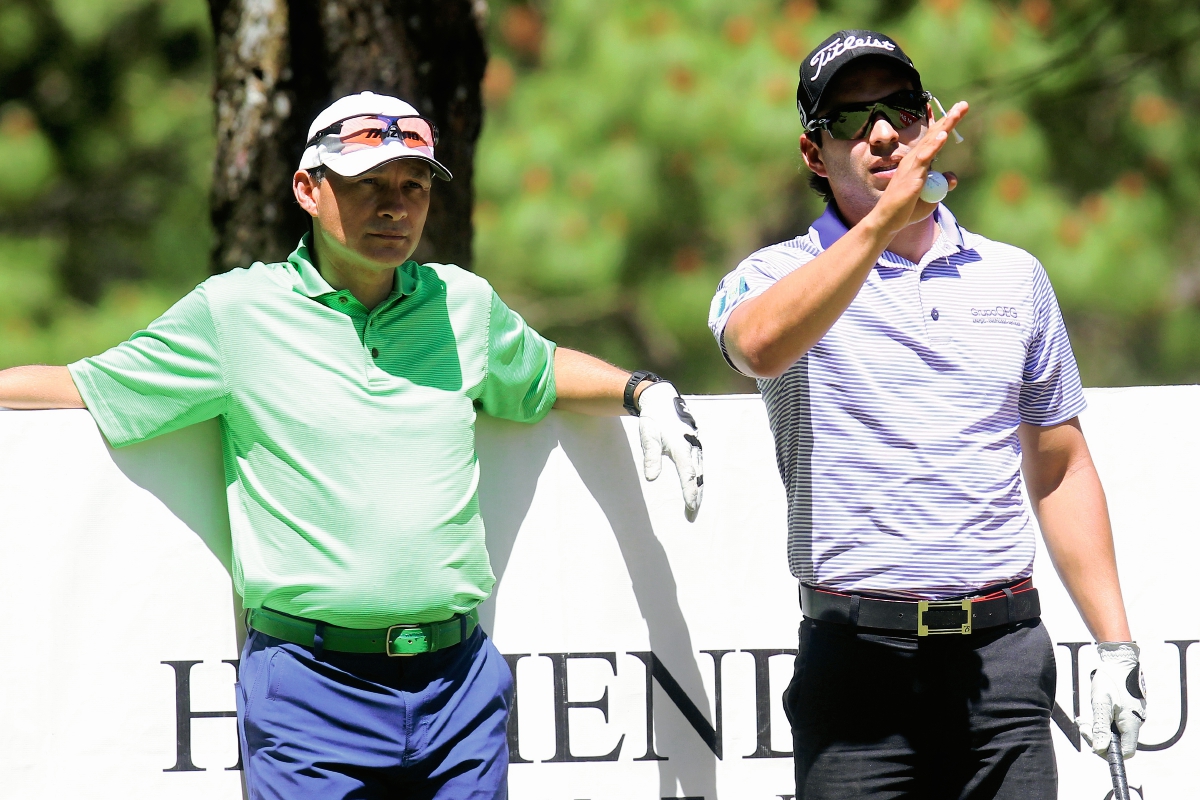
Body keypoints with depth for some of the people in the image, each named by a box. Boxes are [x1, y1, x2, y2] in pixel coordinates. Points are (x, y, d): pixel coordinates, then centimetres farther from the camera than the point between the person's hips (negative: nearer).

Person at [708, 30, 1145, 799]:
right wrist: (884, 221, -33)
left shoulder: (1015, 276, 15)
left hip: (1003, 655, 3)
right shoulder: (781, 274, 3)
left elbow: (1060, 470, 18)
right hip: (860, 663, -3)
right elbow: (762, 345, -23)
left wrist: (1116, 647, 11)